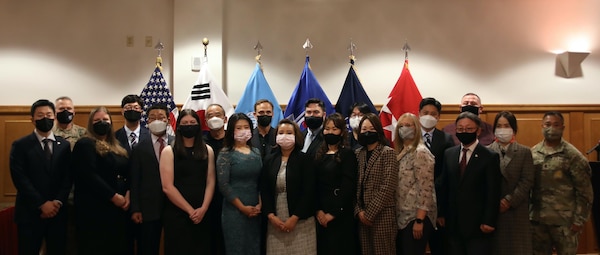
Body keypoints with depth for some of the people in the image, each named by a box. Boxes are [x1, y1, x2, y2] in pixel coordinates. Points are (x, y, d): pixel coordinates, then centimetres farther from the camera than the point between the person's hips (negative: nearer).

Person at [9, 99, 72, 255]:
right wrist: (42, 204, -14)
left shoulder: (64, 145, 9)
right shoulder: (20, 145, 0)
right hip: (30, 212, -2)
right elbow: (20, 179, -8)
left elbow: (68, 177, 3)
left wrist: (58, 202, -11)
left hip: (58, 211, 3)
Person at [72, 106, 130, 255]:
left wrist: (128, 193, -5)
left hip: (119, 208, 7)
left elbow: (127, 173, 14)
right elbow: (90, 176, -16)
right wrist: (113, 196, -16)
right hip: (95, 209, -7)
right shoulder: (84, 144, -6)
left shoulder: (117, 147, 17)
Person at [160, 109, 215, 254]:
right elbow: (167, 187, -9)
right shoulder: (169, 151, -2)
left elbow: (210, 183, 5)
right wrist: (190, 210, -10)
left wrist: (203, 209, -9)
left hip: (202, 214, 3)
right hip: (177, 214, -3)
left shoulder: (207, 151, 8)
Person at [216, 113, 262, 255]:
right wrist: (242, 207, -11)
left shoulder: (256, 152, 9)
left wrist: (260, 204, -4)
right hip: (234, 210, -4)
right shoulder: (226, 154, -5)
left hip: (256, 210, 4)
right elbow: (223, 185, -10)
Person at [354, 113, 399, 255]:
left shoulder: (388, 153, -6)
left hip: (382, 214, -5)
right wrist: (359, 211, -4)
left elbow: (388, 187, -13)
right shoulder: (358, 154, 10)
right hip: (362, 216, 5)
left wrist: (369, 213, -13)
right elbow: (355, 186, 9)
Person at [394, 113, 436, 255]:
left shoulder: (421, 152, -12)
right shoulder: (400, 152, 13)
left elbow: (425, 188, -17)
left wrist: (419, 220, -20)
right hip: (401, 216, 8)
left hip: (416, 216, -8)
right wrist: (395, 215, 10)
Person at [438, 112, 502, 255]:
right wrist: (441, 213, 7)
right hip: (453, 224, 4)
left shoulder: (490, 157, -4)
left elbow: (493, 193, -7)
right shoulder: (449, 154, 10)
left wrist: (489, 221, -11)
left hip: (477, 225, -4)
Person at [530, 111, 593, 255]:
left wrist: (580, 219, -9)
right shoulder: (532, 153, 5)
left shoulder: (572, 155, -6)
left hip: (564, 221, -3)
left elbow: (584, 191, -6)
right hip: (537, 219, 4)